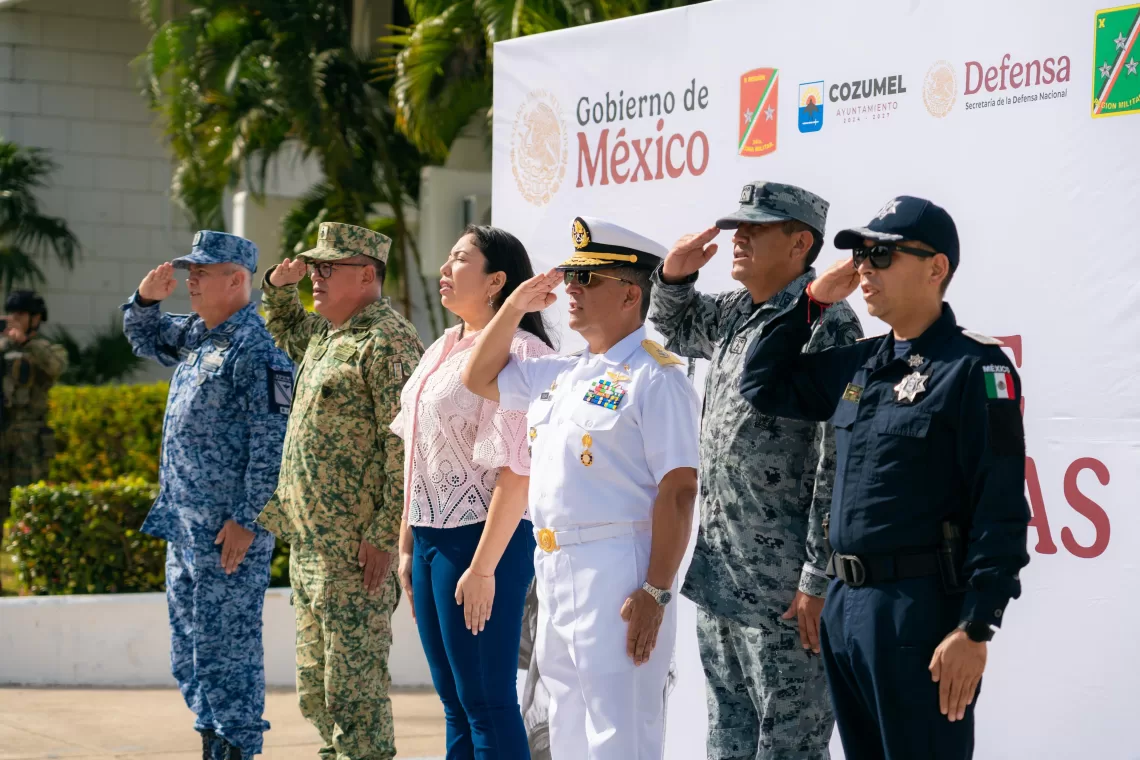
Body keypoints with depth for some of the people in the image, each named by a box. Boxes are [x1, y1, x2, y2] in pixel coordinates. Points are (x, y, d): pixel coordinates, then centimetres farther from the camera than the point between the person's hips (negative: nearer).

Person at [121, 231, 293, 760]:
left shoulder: (255, 346, -16)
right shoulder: (195, 335, 12)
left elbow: (273, 443, -20)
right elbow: (144, 339, 31)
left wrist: (247, 521, -22)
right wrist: (146, 298, 9)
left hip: (229, 529, -10)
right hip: (183, 522, 10)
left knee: (226, 647, -5)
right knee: (189, 647, 16)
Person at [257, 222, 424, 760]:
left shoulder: (387, 342, -13)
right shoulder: (326, 333, 16)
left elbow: (405, 447, -19)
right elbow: (287, 333, 41)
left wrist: (384, 535, -23)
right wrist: (278, 286, 20)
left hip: (355, 548, -10)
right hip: (309, 543, 10)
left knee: (354, 681, -6)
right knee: (316, 689, 15)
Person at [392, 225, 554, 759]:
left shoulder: (515, 353, -14)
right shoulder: (443, 351, 14)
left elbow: (517, 473, -19)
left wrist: (483, 568, -20)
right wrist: (407, 546, 15)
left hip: (481, 541, -9)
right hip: (431, 540, 9)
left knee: (486, 702, -3)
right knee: (454, 701, 13)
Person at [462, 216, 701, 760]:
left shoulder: (655, 378, -9)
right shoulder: (560, 375, 17)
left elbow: (678, 492, -15)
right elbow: (479, 378, 31)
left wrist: (656, 592, -21)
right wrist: (516, 306, 18)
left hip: (616, 570, -9)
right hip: (553, 571, 9)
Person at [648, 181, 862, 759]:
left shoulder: (827, 327, -14)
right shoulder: (733, 316, 13)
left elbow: (839, 466, -18)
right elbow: (674, 330, 35)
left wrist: (818, 580, -20)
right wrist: (674, 276, 12)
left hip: (784, 595, -9)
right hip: (719, 581, 9)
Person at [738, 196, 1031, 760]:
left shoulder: (974, 368, -10)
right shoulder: (860, 364, 12)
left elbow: (1001, 509, -14)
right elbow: (762, 386, 24)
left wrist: (975, 629, -19)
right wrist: (812, 301, 13)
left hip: (920, 609, -8)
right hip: (845, 605, 8)